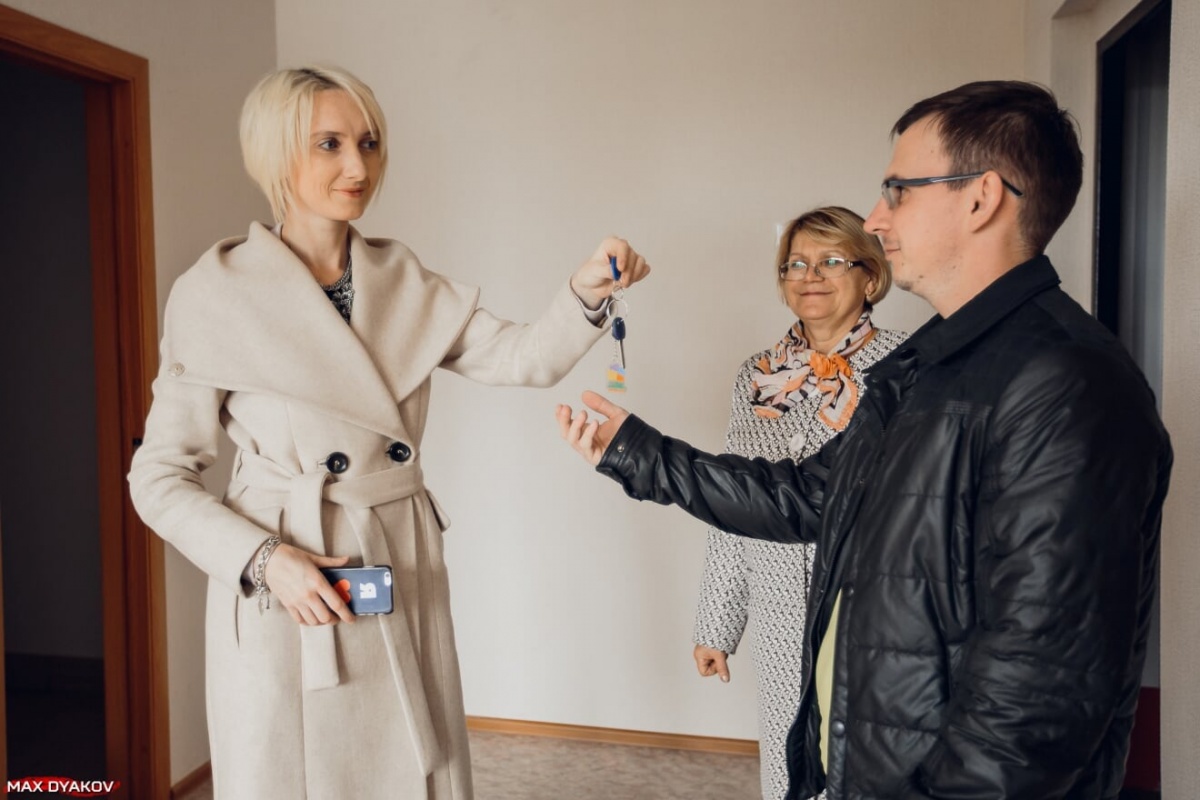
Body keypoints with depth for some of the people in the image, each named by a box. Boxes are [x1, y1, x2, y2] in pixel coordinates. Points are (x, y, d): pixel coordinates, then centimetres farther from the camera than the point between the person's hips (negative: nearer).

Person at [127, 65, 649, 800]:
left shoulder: (406, 282, 4)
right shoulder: (216, 292, -8)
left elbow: (525, 357, -5)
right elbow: (160, 477, -4)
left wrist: (588, 293, -23)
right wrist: (264, 559, -17)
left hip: (408, 578, 4)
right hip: (286, 591, -4)